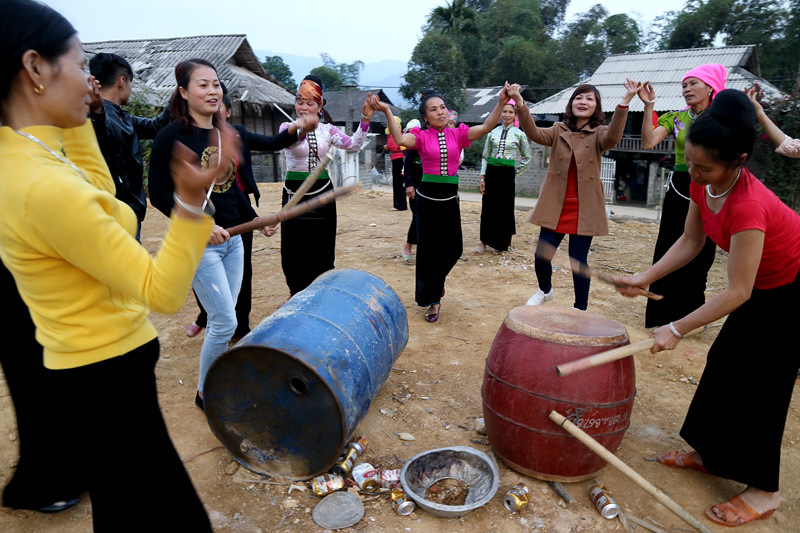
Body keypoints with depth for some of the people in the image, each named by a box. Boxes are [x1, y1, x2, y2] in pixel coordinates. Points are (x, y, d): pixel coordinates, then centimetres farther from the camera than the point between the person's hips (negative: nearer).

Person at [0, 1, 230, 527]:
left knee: (120, 510, 29)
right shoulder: (44, 185, -28)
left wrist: (76, 119, 13)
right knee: (179, 515, 6)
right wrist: (193, 200, -36)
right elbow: (162, 292, -25)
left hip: (77, 374, 10)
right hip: (107, 384, -10)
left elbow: (98, 197, 19)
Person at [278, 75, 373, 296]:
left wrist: (365, 120, -20)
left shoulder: (327, 130, 5)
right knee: (296, 251, 4)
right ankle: (298, 296, 22)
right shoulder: (287, 127, -3)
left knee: (322, 249, 8)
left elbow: (353, 145, -7)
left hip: (322, 193, 2)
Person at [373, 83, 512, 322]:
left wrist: (501, 103, -22)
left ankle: (437, 280, 44)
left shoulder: (457, 134, 3)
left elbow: (486, 127, -9)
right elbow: (400, 139, -23)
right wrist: (387, 112, -34)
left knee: (453, 248, 10)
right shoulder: (421, 136, -4)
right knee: (428, 249, 5)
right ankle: (432, 300, 22)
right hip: (427, 198, -3)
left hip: (450, 198, 3)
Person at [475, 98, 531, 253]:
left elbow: (527, 157, 12)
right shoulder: (492, 132, 7)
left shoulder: (519, 134, 2)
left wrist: (517, 171, 5)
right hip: (491, 172, 2)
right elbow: (485, 156, 8)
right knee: (488, 206, 2)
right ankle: (484, 242, 10)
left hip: (507, 173, -2)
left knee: (505, 207, 3)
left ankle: (504, 242, 18)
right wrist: (482, 177, 0)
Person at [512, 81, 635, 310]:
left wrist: (624, 104, -37)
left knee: (578, 260, 2)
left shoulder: (599, 133, 1)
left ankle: (580, 308, 22)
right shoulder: (559, 131, 6)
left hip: (584, 209, -2)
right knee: (541, 256, 3)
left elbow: (612, 138, -22)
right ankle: (545, 290, 35)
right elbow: (534, 133, -13)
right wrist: (521, 106, -29)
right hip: (555, 206, 2)